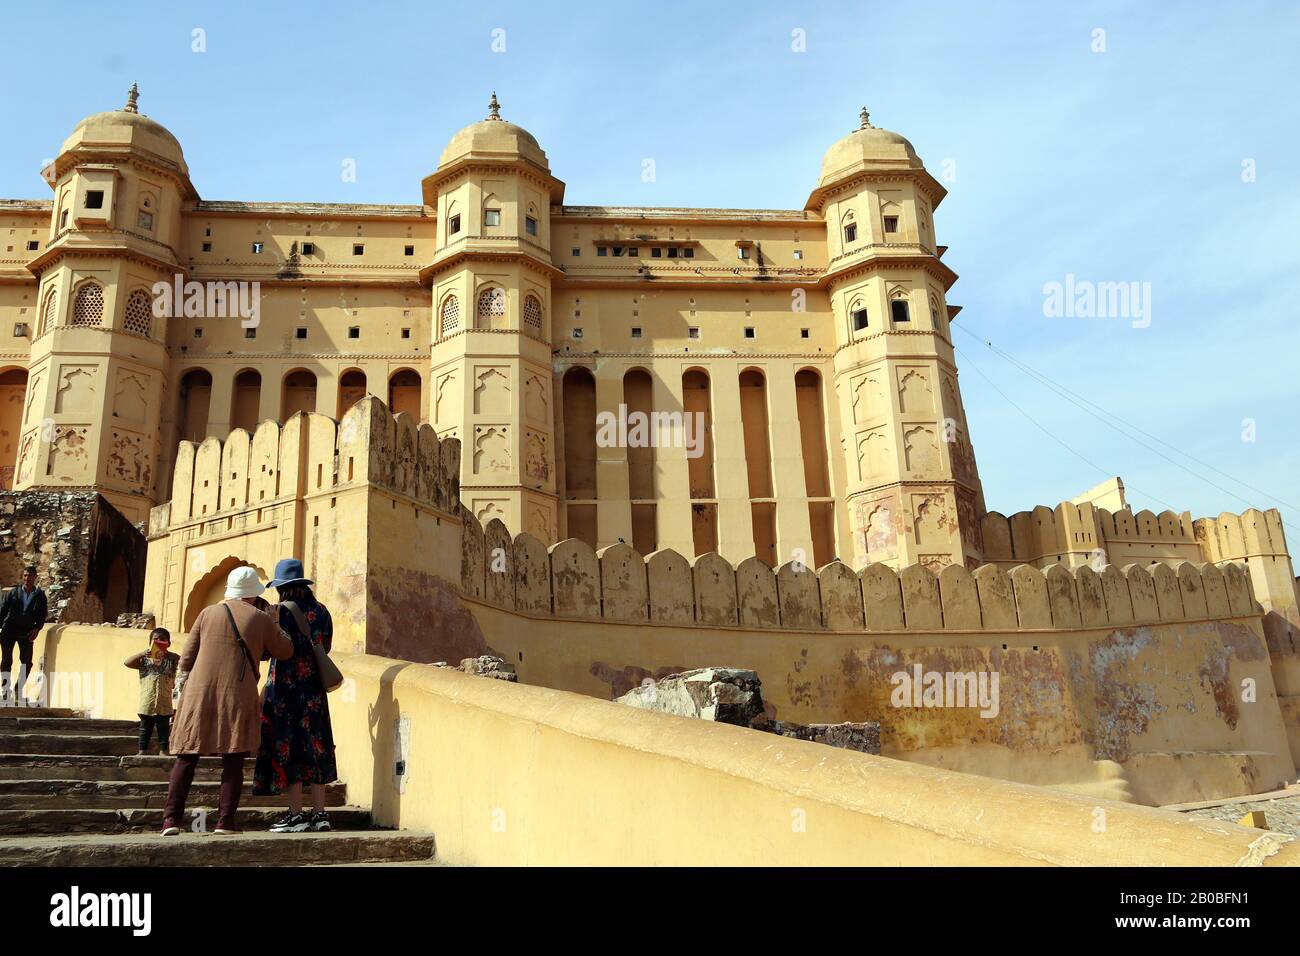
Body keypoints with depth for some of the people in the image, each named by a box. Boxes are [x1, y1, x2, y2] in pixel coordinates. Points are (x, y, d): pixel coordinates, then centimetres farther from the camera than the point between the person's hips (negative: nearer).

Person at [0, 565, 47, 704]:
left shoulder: (40, 596, 5)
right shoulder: (14, 593, 5)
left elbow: (42, 615, 6)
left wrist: (36, 629, -8)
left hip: (27, 632, 0)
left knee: (27, 661, -2)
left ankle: (18, 688, 13)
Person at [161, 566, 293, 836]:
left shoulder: (207, 613, 8)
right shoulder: (261, 619, 2)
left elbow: (186, 660, 7)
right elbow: (285, 652, 14)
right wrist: (275, 622, 23)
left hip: (199, 694, 2)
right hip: (238, 698, -2)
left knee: (186, 758, 7)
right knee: (233, 761, 4)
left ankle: (172, 819, 1)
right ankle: (225, 822, 1)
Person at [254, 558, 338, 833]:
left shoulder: (284, 610, -10)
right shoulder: (321, 610, 8)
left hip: (286, 687, -6)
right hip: (314, 689, 6)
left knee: (287, 748, 0)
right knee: (314, 748, 9)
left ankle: (296, 815, 1)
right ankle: (319, 813, 10)